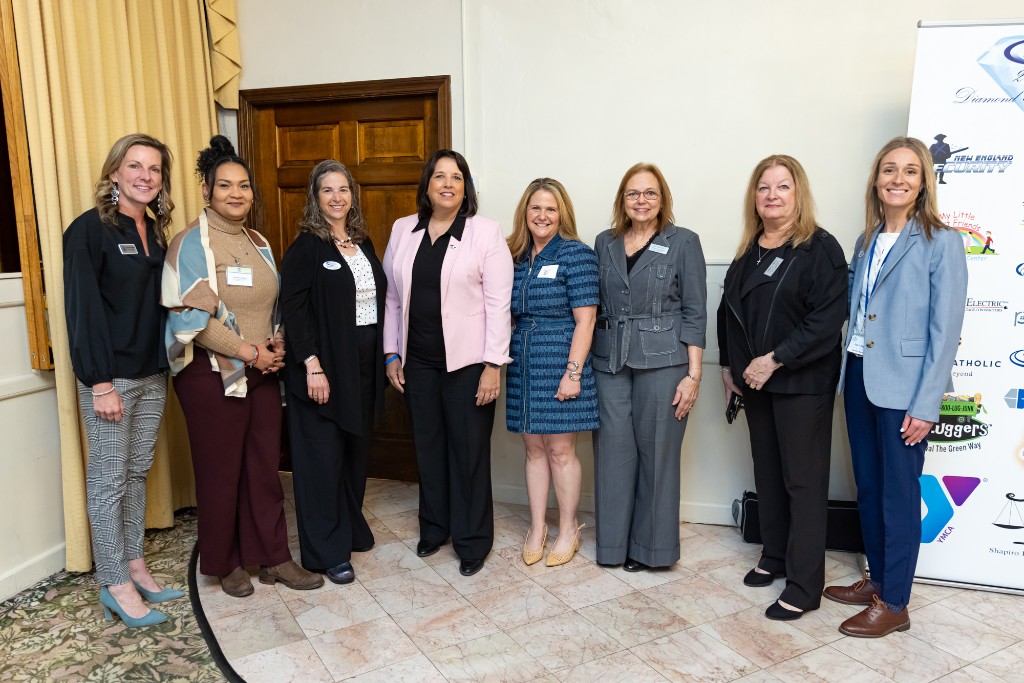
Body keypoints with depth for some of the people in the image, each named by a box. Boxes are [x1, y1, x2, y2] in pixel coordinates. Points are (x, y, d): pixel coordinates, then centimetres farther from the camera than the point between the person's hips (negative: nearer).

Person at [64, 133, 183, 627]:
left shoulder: (155, 232, 11)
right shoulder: (90, 229, -10)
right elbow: (82, 308, -14)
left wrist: (166, 364, 5)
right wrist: (100, 382, -17)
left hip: (152, 376, 7)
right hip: (109, 378, -6)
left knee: (138, 472, 14)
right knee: (109, 478, 3)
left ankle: (134, 565, 26)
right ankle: (115, 585, 14)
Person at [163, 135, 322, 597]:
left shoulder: (258, 243, 12)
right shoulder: (192, 243, -9)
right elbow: (193, 317, -16)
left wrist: (278, 342, -3)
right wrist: (249, 352, -16)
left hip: (263, 372, 6)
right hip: (213, 374, -6)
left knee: (265, 467, 11)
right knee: (220, 471, 7)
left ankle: (273, 557, 23)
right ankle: (226, 564, 25)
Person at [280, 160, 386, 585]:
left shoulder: (362, 243, 11)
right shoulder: (306, 247, -8)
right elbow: (293, 309, -13)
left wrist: (383, 355, 9)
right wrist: (312, 365, -19)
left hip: (364, 364, 7)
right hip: (324, 366, -6)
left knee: (356, 448, 15)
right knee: (323, 455, 1)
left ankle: (351, 528, 33)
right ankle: (327, 550, 13)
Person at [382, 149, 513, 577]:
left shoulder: (486, 233, -5)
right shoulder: (403, 230, 8)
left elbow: (498, 304, -8)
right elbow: (392, 297, 10)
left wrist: (493, 364, -13)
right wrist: (391, 355, 7)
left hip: (467, 360, -4)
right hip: (418, 361, 4)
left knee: (470, 450, 4)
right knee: (428, 446, 14)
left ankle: (472, 541, 21)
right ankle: (433, 527, 33)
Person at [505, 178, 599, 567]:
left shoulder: (575, 254, -8)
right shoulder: (516, 257, 10)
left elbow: (585, 319, -12)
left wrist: (573, 373, -16)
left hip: (559, 365, -5)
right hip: (523, 366, 5)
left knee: (560, 449, 3)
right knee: (533, 447, 12)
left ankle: (568, 530, 21)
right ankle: (536, 528, 25)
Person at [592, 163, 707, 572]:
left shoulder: (683, 242, 0)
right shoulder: (605, 243, 10)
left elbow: (695, 313, -3)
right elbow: (593, 307, 13)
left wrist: (693, 375, -9)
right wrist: (585, 363, 6)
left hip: (662, 361, -3)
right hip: (610, 361, 3)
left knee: (656, 451, 4)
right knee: (612, 451, 5)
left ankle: (651, 545, 21)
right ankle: (614, 543, 21)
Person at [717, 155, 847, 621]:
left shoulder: (820, 248, -10)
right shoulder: (748, 251, 11)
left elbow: (827, 318, -18)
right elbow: (728, 310, 16)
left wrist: (775, 360, -19)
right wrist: (728, 365, 11)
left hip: (802, 384, -6)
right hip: (754, 382, 7)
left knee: (803, 481, 1)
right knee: (767, 473, 15)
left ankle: (804, 586, 11)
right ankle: (774, 557, 31)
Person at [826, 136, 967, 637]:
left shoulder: (940, 242, -8)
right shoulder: (867, 242, 10)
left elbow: (945, 330, -12)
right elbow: (855, 314, 11)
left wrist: (926, 405, -15)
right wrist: (846, 375, 5)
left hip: (902, 387, -6)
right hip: (859, 378, 6)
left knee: (898, 495, 4)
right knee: (867, 489, 15)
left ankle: (894, 604, 19)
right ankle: (877, 580, 33)